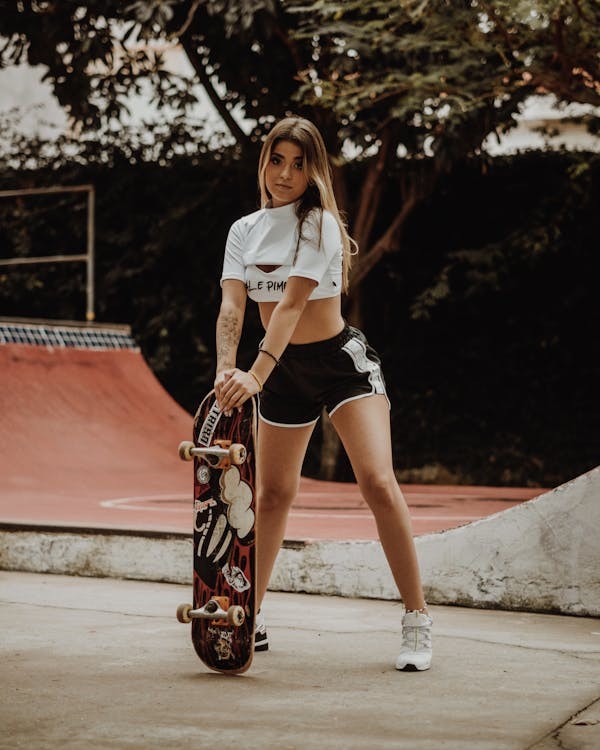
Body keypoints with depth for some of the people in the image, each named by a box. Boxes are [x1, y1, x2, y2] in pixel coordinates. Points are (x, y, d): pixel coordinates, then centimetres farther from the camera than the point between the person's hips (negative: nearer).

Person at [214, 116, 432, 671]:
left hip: (342, 361, -5)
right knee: (272, 495, 12)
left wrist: (256, 374, -37)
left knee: (378, 484, -19)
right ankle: (252, 616, 27)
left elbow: (293, 301, -26)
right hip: (284, 370, 5)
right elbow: (232, 305, -11)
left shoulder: (320, 223, -14)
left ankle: (418, 620, -12)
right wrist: (225, 369, -30)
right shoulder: (244, 230, 2)